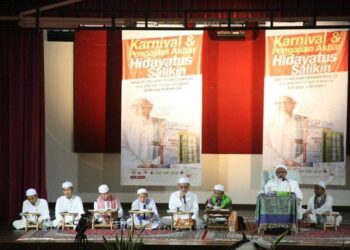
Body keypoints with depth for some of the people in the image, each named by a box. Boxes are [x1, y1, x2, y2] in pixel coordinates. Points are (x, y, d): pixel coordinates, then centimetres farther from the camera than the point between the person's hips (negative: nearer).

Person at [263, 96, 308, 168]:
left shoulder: (303, 121, 8)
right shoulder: (270, 123, 10)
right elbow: (266, 146, 1)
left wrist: (296, 162, -7)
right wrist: (283, 161, -9)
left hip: (296, 167, -1)